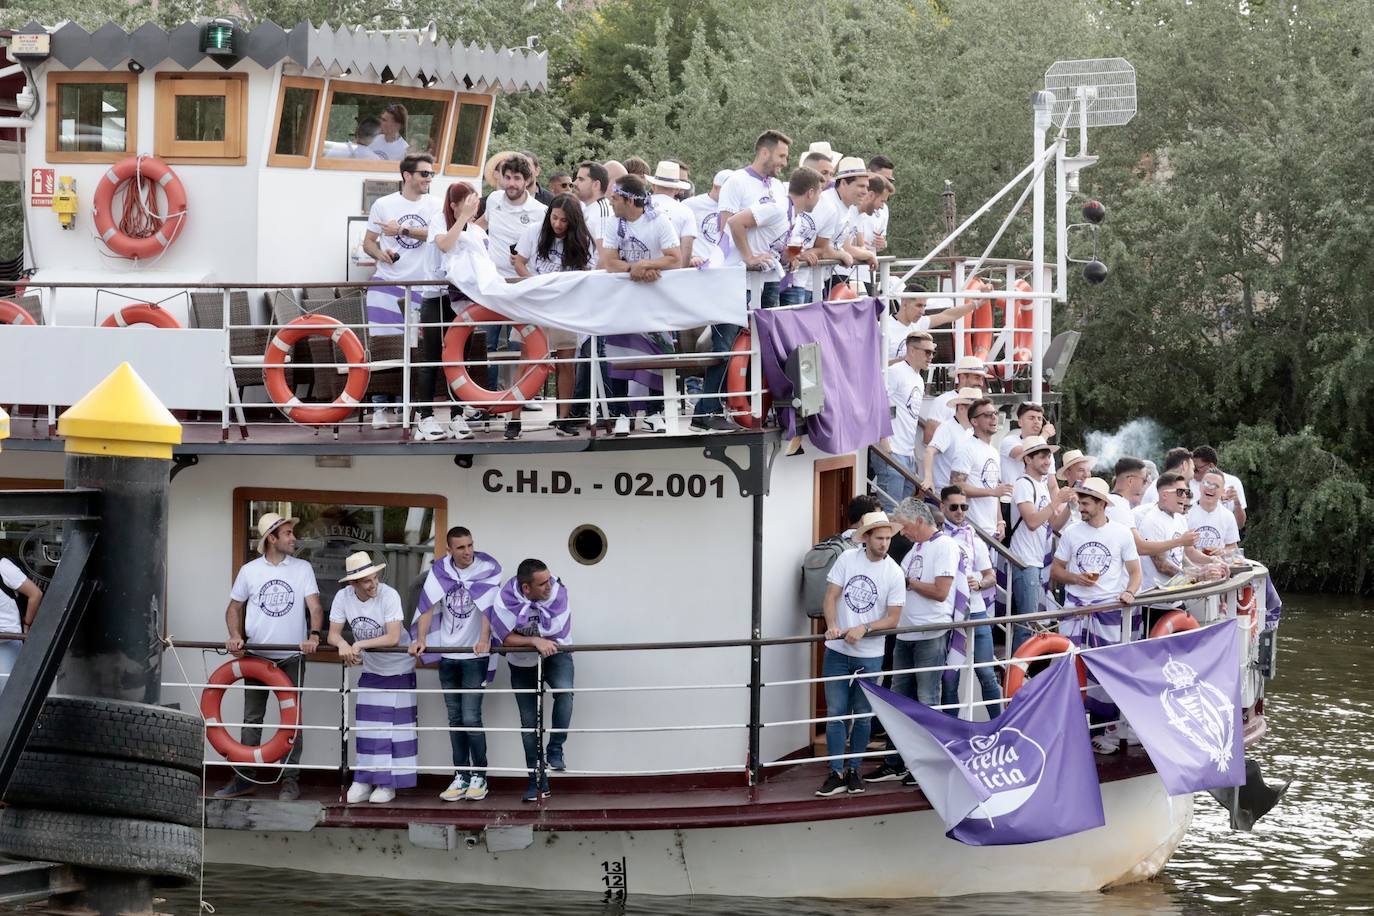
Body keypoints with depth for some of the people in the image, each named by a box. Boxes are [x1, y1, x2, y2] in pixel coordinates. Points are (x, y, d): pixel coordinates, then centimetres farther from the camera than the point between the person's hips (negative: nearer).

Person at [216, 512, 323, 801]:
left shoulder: (302, 569, 1)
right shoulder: (249, 571, 3)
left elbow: (314, 605, -7)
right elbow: (234, 607, 10)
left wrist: (314, 635, -25)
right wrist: (236, 636, -7)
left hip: (292, 657, -1)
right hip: (256, 656, 1)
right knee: (252, 718, 5)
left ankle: (290, 779, 7)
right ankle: (244, 779, 10)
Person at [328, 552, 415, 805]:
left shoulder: (389, 595, -26)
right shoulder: (343, 597, -13)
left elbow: (393, 638, -30)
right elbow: (333, 634, -11)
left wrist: (359, 645, -35)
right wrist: (343, 645, -34)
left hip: (399, 670, -4)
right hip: (370, 670, 4)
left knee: (394, 725, -3)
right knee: (366, 725, 6)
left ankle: (388, 784, 5)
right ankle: (363, 780, 14)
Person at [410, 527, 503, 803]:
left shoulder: (487, 569, -7)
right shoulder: (439, 571, 2)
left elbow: (487, 608, -18)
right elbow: (428, 607, -4)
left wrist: (484, 640, -31)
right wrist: (420, 639, -18)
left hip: (474, 655, -4)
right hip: (447, 654, 4)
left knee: (471, 717, -9)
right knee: (455, 718, 8)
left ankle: (479, 777, 3)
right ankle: (461, 777, 15)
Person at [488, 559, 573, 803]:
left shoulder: (558, 592, -28)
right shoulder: (505, 600, -27)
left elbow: (555, 637, -22)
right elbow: (506, 639, -20)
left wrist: (523, 637, -17)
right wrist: (536, 641, -32)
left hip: (555, 655, -1)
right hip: (522, 663, 1)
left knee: (564, 691, -32)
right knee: (529, 721, 4)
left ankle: (555, 750, -15)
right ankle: (538, 780, 15)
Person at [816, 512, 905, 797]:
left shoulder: (894, 574, -6)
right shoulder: (847, 559, -4)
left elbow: (892, 619, -5)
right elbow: (831, 596, -3)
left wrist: (863, 629, -20)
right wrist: (832, 626, -21)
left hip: (869, 655, 0)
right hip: (837, 651, 0)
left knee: (863, 715, 9)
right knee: (836, 713, 0)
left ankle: (853, 770, 21)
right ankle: (836, 773, 4)